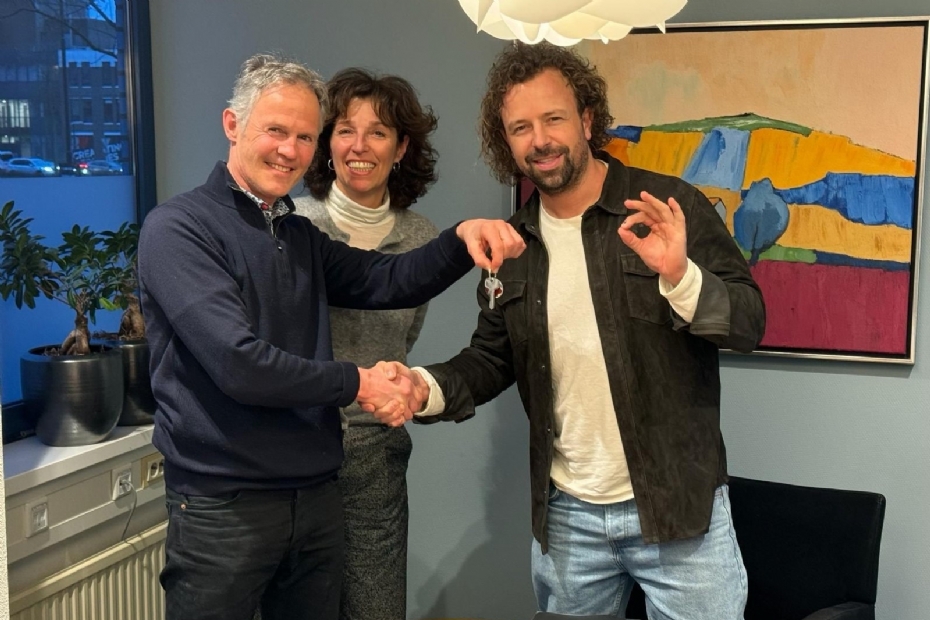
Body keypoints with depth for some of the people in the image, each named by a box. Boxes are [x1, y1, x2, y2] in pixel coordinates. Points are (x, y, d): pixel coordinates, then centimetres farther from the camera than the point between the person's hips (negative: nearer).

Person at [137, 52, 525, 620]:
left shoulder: (301, 237, 13)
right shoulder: (179, 228, -12)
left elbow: (389, 281, 4)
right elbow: (238, 364, -21)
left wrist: (462, 238, -14)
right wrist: (357, 383, -12)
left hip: (316, 495, 7)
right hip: (224, 504, -6)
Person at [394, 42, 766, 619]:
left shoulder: (672, 208, -9)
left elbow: (750, 322, -11)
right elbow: (492, 357, 11)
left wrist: (681, 277, -30)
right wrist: (431, 387, -8)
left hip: (676, 506, -4)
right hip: (566, 514, 4)